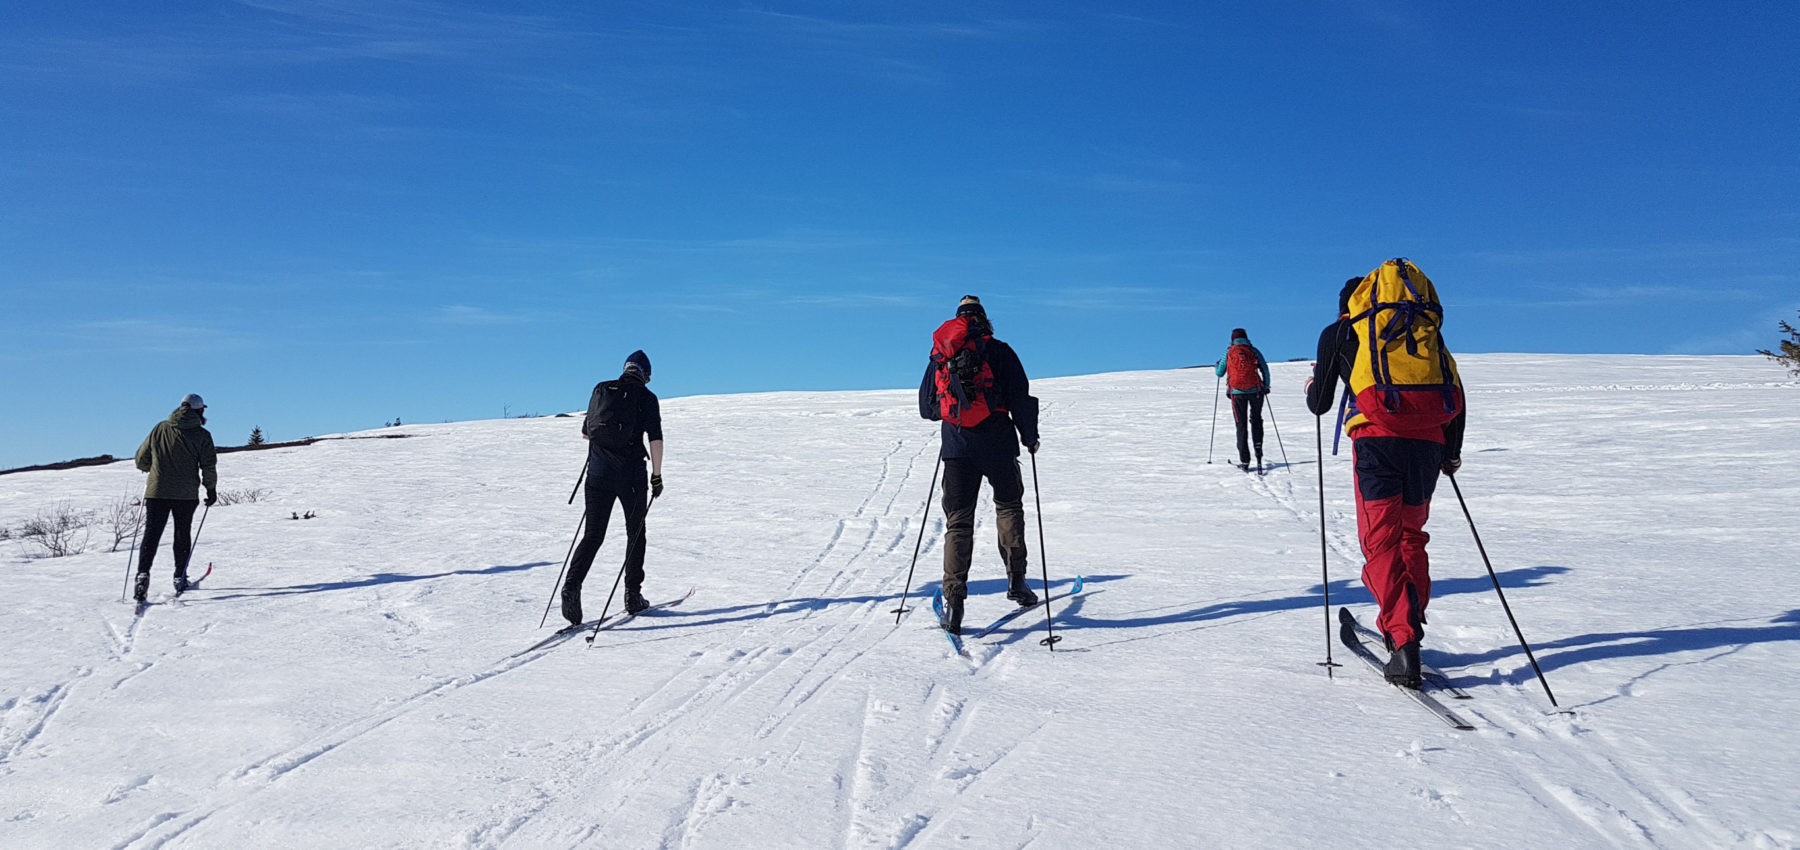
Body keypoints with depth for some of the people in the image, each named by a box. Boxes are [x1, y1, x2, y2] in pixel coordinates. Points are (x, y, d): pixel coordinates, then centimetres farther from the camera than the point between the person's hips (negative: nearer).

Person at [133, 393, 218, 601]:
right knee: (182, 535, 11)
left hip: (156, 492, 2)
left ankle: (143, 574, -10)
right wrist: (211, 488, 8)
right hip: (186, 494, -2)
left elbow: (141, 458, 11)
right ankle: (180, 578, 15)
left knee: (151, 535, 5)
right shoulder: (202, 435, -3)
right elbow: (209, 466, -5)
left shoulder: (160, 429, 5)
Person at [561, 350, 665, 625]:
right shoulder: (646, 396, 1)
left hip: (598, 471, 3)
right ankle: (633, 594, 14)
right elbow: (656, 439, -9)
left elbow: (585, 433, 18)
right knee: (635, 533, 13)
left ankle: (573, 584, -13)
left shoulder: (601, 390, 10)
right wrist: (657, 474, -2)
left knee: (593, 534, 7)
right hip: (631, 474, -2)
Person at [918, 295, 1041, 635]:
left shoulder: (938, 356, 10)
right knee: (1009, 508, 19)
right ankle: (1016, 580, 17)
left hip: (956, 447, 2)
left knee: (958, 521, 4)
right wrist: (1030, 436, 10)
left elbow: (926, 407, 14)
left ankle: (953, 599, -6)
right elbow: (1021, 397, -3)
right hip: (997, 444, -2)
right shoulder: (998, 351, 1)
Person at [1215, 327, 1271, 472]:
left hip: (1238, 393, 0)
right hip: (1256, 391, 1)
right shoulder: (1254, 351, 3)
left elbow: (1220, 373, 7)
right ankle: (1258, 451, 5)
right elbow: (1265, 369, 0)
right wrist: (1266, 386, 13)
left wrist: (1216, 365, 30)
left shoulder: (1228, 353, 2)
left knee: (1241, 425, 5)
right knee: (1256, 420, 20)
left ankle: (1244, 461, 2)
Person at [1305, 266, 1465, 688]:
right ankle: (1410, 626, 23)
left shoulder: (1339, 332, 16)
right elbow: (1455, 392, 16)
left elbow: (1320, 405, 16)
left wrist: (1312, 388, 39)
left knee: (1381, 542, -2)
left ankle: (1404, 642, -13)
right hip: (1426, 443, 4)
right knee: (1411, 536, 19)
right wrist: (1452, 453, 25)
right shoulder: (1424, 332, 24)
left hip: (1376, 440, -4)